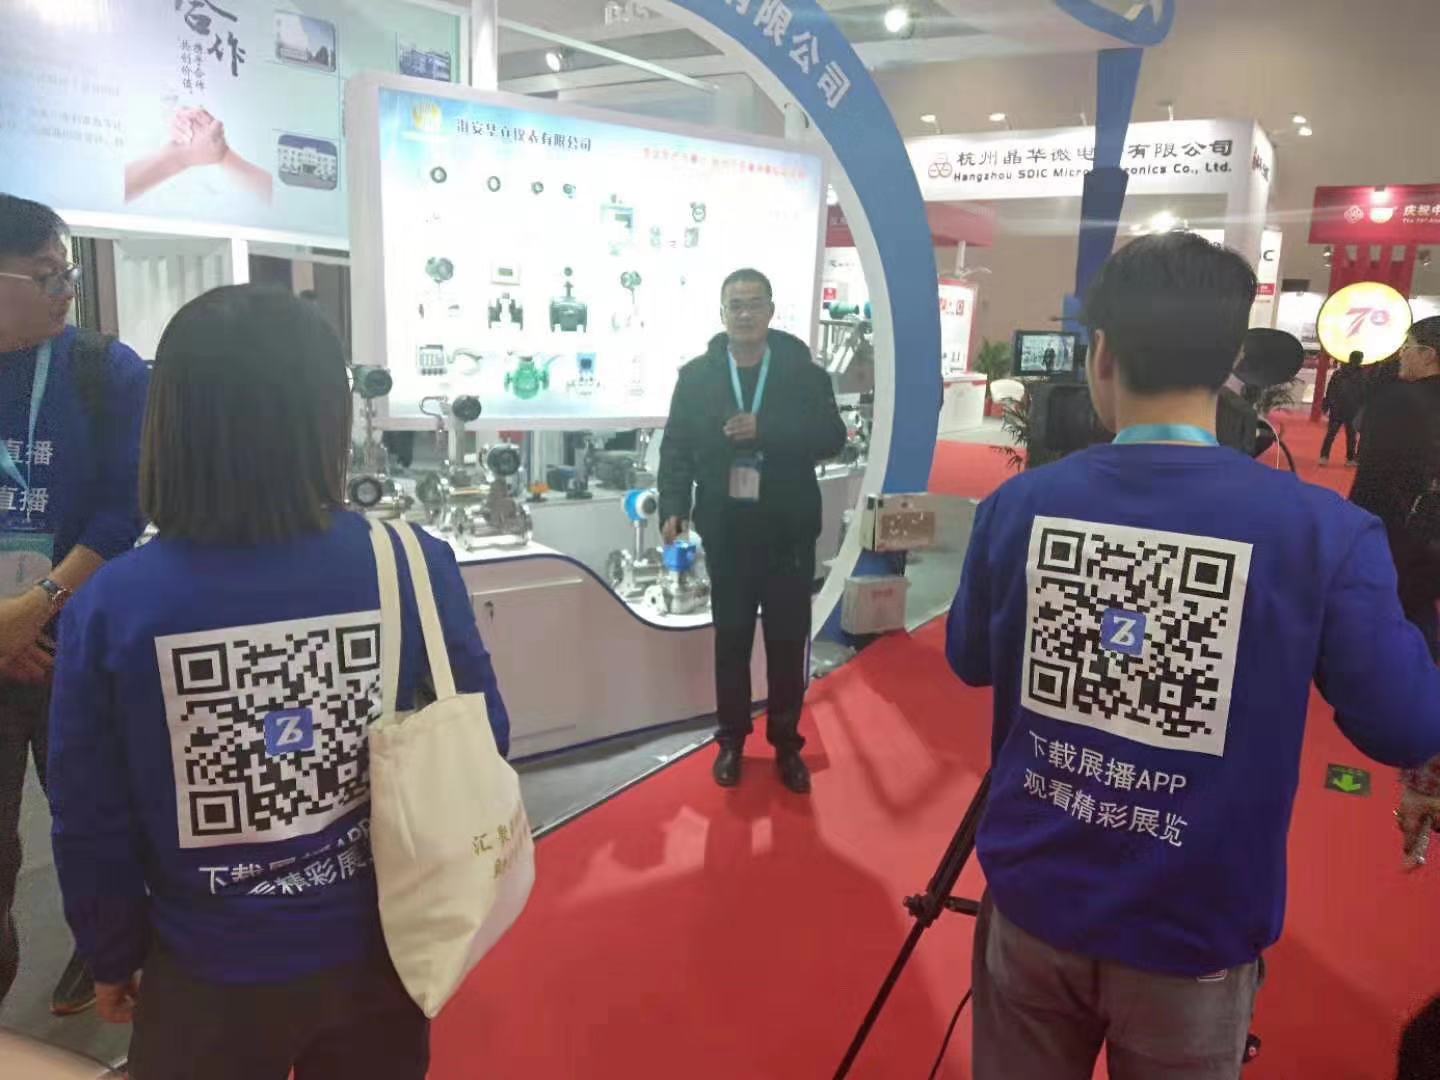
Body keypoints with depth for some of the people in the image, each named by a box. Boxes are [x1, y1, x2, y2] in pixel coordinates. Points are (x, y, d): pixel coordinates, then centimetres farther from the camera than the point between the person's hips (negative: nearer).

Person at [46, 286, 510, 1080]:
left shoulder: (110, 607, -19)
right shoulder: (413, 566, -19)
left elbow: (90, 822, -9)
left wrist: (113, 959, 9)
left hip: (208, 977, -1)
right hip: (376, 954, 1)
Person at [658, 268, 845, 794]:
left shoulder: (804, 371, -1)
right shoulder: (696, 375, 3)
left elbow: (831, 437, -11)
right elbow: (676, 446, 0)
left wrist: (764, 429, -22)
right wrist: (674, 505, -14)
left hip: (788, 530, 0)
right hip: (726, 530, 1)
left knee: (789, 640, 8)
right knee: (731, 638, 12)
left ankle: (787, 743, 26)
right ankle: (731, 739, 28)